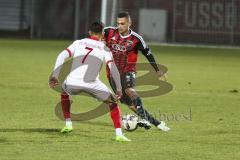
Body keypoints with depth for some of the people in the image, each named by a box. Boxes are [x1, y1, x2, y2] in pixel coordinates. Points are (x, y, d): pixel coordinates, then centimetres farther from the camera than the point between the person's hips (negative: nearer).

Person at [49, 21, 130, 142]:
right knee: (113, 103, 16)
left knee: (64, 92, 38)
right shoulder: (104, 49, 13)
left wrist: (54, 76, 5)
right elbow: (113, 69, 2)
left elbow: (62, 56, 7)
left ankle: (68, 124, 33)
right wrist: (119, 89, 5)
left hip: (72, 82, 2)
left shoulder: (78, 43, 18)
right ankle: (119, 134, 3)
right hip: (91, 84, -2)